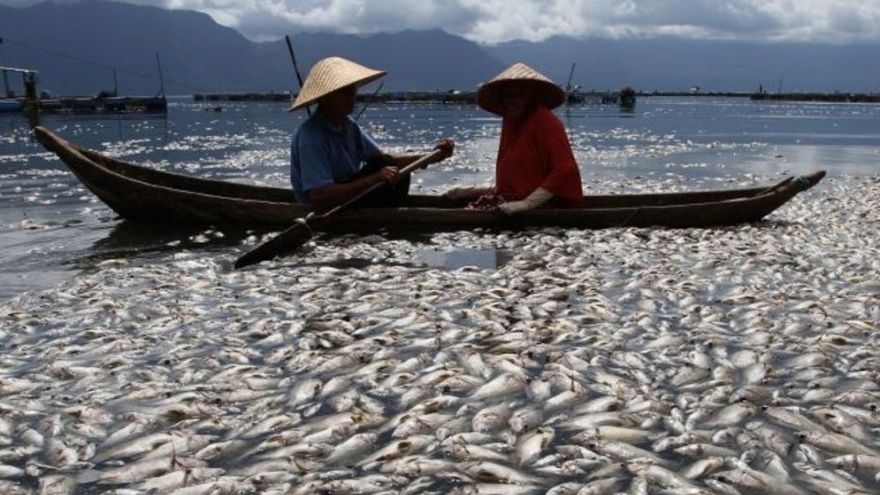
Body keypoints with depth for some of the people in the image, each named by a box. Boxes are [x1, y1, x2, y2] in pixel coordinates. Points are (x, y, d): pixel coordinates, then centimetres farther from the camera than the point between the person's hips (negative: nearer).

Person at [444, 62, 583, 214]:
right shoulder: (510, 122, 15)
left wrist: (528, 203, -23)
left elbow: (566, 170, -19)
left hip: (538, 207, -8)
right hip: (512, 199, 8)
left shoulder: (545, 121, -10)